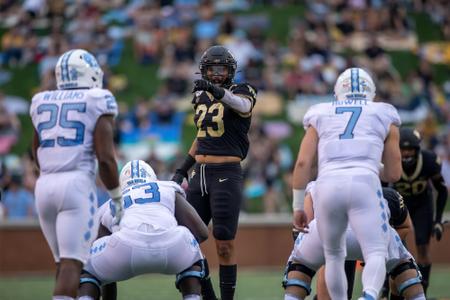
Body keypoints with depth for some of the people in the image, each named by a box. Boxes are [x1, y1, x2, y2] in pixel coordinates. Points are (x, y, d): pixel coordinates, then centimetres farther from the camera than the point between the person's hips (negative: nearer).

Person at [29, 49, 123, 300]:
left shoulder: (41, 102, 16)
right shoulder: (97, 102, 0)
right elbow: (106, 158, -7)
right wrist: (117, 198, 3)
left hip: (45, 185, 6)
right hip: (77, 184, -6)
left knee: (64, 262, 17)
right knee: (72, 263, -9)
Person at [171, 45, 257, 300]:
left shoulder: (241, 92, -4)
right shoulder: (202, 97, 14)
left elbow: (242, 105, -30)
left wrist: (218, 91, -49)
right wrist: (182, 170, 20)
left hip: (227, 175, -7)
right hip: (201, 174, 7)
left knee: (225, 245, -7)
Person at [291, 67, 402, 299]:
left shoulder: (320, 116, 23)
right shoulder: (384, 117, 22)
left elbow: (303, 163, 12)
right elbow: (394, 174, 23)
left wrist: (298, 206, 17)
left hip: (328, 186, 2)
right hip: (364, 184, -2)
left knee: (334, 255, 21)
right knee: (375, 254, -7)